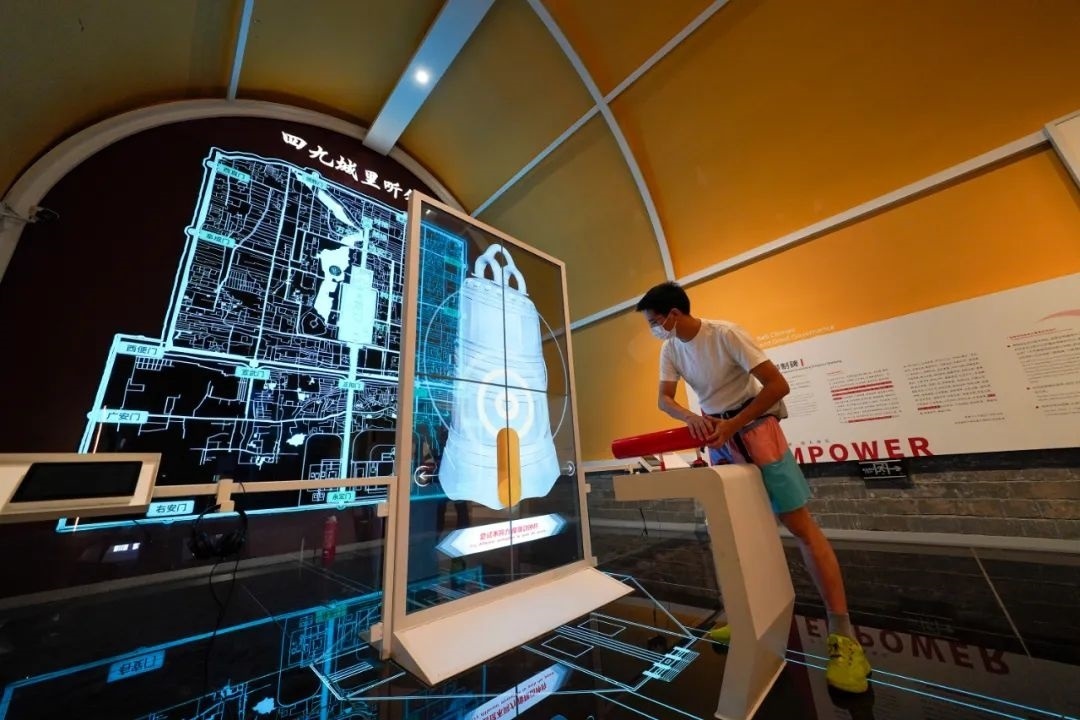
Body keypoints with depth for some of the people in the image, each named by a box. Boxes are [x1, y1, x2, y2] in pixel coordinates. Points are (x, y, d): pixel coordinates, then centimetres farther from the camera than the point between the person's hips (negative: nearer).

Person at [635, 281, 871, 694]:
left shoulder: (725, 333, -21)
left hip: (755, 426, -6)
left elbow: (778, 385, -21)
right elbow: (664, 398, -3)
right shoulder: (670, 350, -2)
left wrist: (732, 425, -22)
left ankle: (843, 634, 11)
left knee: (798, 523, -3)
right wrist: (692, 418, -23)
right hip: (718, 437, 7)